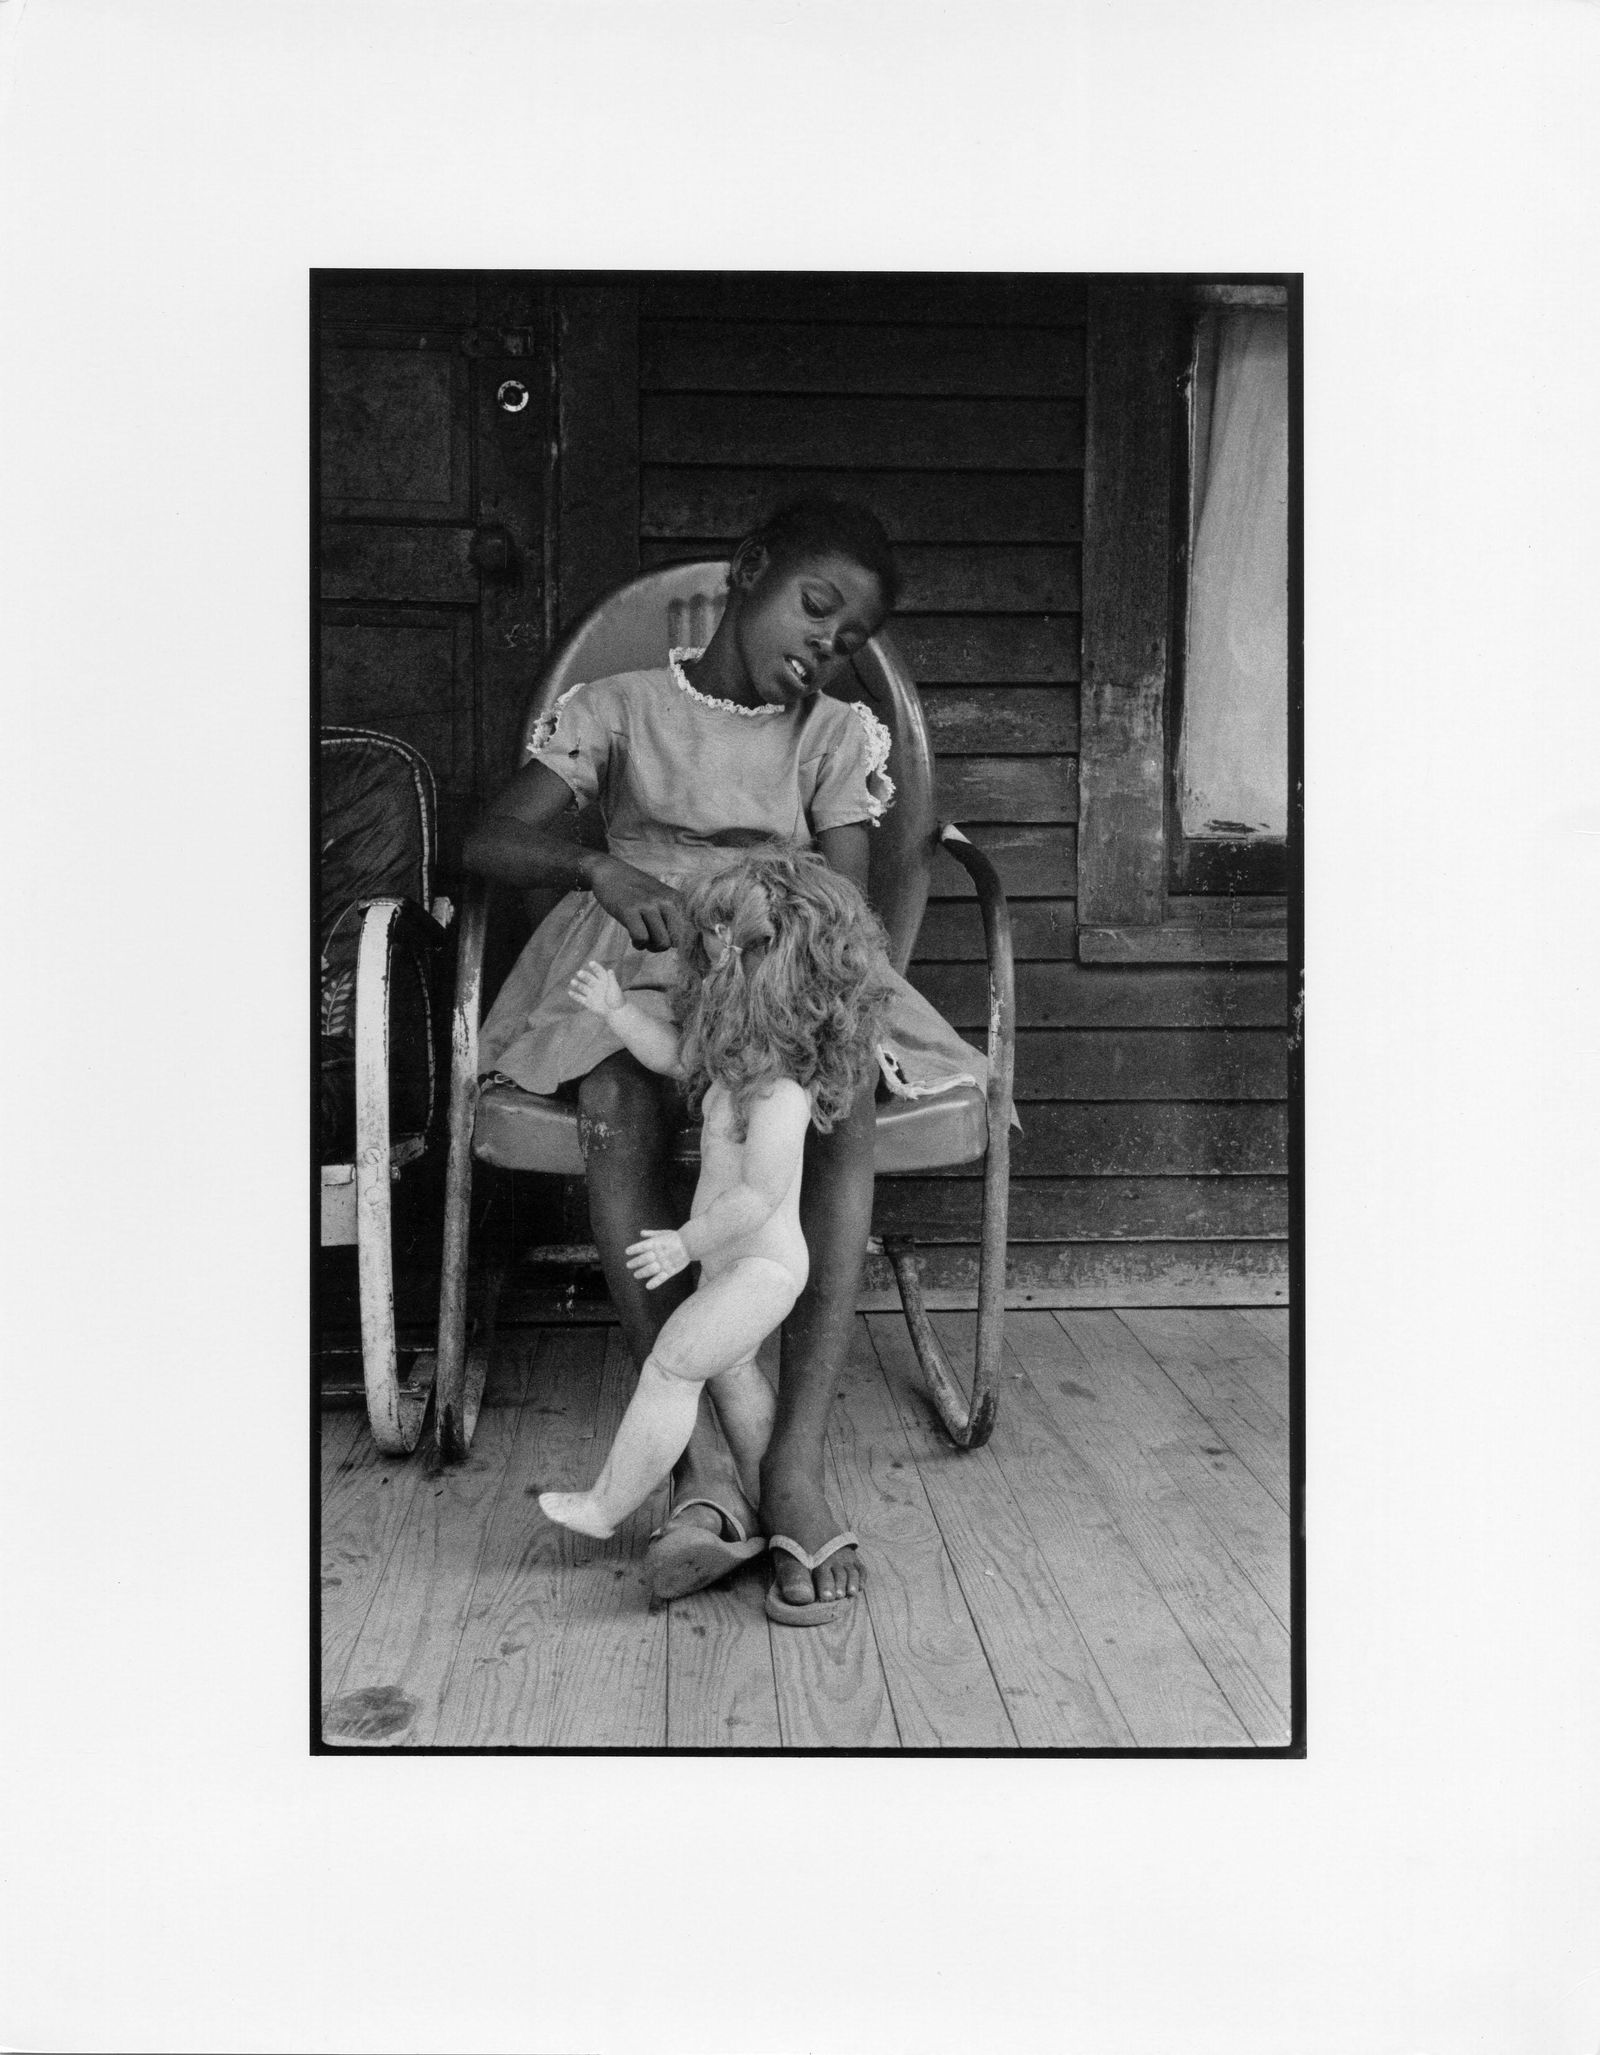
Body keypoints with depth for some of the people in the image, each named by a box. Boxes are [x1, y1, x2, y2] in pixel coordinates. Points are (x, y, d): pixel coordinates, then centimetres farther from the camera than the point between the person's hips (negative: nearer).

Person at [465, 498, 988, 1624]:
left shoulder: (840, 736, 14)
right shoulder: (620, 708, 9)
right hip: (639, 971, -1)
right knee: (617, 1105, -36)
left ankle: (797, 1461, -38)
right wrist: (601, 867, -23)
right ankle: (707, 1467, -40)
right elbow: (492, 839, -1)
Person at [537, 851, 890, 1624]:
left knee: (669, 1369, 0)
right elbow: (676, 1055, 15)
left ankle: (604, 1507, 15)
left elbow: (760, 1195, -30)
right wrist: (616, 1009, 4)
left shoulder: (781, 1090, -30)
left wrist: (686, 1242, -21)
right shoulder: (743, 1051, -1)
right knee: (731, 1371, 23)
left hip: (759, 1266, -10)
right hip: (736, 1260, 10)